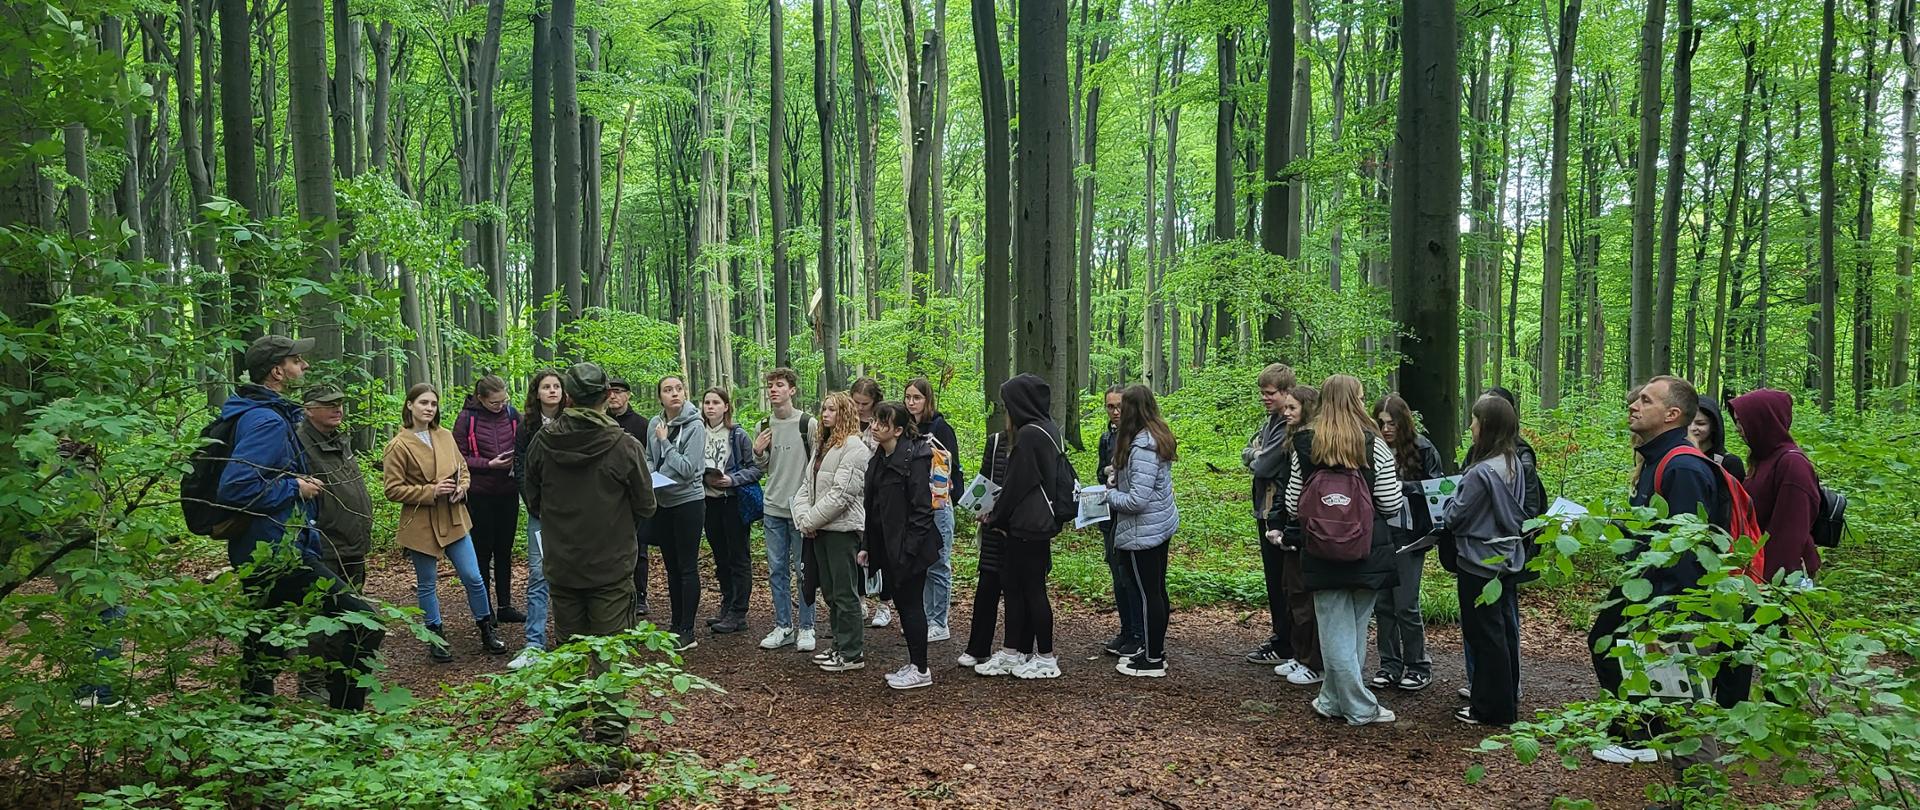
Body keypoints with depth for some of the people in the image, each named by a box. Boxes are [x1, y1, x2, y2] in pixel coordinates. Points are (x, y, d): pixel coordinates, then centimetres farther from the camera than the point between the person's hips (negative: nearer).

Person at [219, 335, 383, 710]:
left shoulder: (254, 414, 15)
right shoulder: (267, 420, -18)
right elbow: (236, 487, -28)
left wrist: (298, 484, 17)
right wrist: (295, 488, -16)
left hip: (258, 556, 11)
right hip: (277, 556, -11)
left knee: (261, 649, 19)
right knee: (365, 625, -14)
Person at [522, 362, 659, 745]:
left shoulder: (542, 441, -6)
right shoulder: (625, 446, -16)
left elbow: (533, 501, 6)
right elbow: (645, 508, -6)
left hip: (561, 566, 3)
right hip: (611, 566, -3)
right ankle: (610, 727, 6)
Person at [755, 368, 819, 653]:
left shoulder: (808, 424, -7)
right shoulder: (764, 426, 9)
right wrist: (757, 453, -2)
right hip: (773, 508, 5)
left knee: (804, 570, 2)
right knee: (776, 570, 9)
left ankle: (806, 627, 11)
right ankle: (783, 627, 18)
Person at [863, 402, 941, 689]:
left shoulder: (914, 458, -16)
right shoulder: (878, 460, 11)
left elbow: (922, 507, -19)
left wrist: (909, 548, -21)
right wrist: (868, 545, 13)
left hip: (907, 548, -9)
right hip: (886, 547, 9)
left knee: (911, 604, -1)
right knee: (902, 603, 14)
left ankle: (920, 670, 10)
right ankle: (914, 663, 24)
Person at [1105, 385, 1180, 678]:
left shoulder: (1142, 447, -24)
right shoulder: (1158, 437, 7)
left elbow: (1137, 500, -26)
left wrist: (1110, 495, -9)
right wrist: (1118, 478, 5)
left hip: (1142, 532, -10)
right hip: (1162, 525, 10)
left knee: (1148, 594, 1)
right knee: (1157, 591, 17)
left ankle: (1153, 661, 11)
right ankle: (1155, 650, 29)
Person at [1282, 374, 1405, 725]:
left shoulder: (1305, 445, -4)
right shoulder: (1374, 445, -9)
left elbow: (1293, 506, -1)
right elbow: (1391, 504, -7)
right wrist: (1399, 492, 14)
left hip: (1322, 554, 1)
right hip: (1367, 553, 0)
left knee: (1336, 629, 7)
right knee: (1355, 625, 13)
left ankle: (1358, 706, 13)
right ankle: (1334, 698, 21)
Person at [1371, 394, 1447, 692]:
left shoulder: (1422, 448, -5)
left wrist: (1401, 485, -17)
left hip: (1409, 534, -4)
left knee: (1405, 604, -3)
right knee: (1382, 603, 8)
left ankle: (1419, 666, 13)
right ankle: (1390, 665, 20)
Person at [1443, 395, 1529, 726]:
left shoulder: (1481, 472, -24)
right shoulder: (1514, 464, 3)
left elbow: (1456, 516, -16)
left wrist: (1451, 499, 4)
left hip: (1480, 561, -9)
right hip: (1507, 558, 9)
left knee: (1485, 634, 1)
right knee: (1504, 629, 17)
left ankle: (1491, 708, 9)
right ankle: (1507, 697, 28)